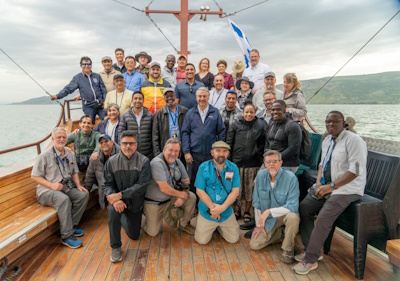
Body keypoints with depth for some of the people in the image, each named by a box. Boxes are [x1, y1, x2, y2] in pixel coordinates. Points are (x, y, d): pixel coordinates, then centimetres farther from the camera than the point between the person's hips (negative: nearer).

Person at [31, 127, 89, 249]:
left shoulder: (70, 154, 11)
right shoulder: (45, 156, -7)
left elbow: (74, 172, 17)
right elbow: (35, 176, -7)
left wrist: (78, 185, 0)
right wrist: (52, 185, -19)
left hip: (66, 187, 6)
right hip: (47, 190, -6)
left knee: (84, 195, -16)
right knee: (64, 199, -35)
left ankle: (72, 225, -5)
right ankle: (67, 236, -27)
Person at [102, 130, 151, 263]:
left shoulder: (144, 161, -14)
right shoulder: (112, 161, -8)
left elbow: (142, 185, -21)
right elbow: (106, 184, -9)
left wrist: (120, 195, -29)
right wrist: (115, 200, -29)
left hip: (135, 202, 1)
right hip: (117, 198, 0)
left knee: (134, 235, 10)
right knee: (113, 210, -36)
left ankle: (123, 218, 44)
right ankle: (115, 247, -13)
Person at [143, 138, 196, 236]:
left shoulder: (178, 162, -2)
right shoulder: (157, 163, -25)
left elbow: (186, 181, 4)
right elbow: (164, 188, -28)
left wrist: (182, 197, -14)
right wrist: (181, 194, -15)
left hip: (170, 198, 6)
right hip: (153, 202, -6)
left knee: (192, 197, -12)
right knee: (153, 233, -5)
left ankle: (184, 224, 10)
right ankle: (143, 215, 26)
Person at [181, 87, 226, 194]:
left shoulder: (215, 112, 5)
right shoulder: (190, 113, 6)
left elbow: (221, 132, 5)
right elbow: (185, 133, 3)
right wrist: (186, 152, -5)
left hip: (211, 154, 0)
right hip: (194, 154, 0)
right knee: (194, 181, 9)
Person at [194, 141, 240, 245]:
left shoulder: (233, 168, -5)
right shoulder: (203, 167, -9)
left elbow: (235, 191, -7)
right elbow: (200, 191, -10)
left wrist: (222, 207, -18)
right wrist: (213, 207, -17)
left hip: (226, 212, 2)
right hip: (207, 212, -2)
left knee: (233, 239, 5)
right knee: (202, 241, 0)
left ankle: (219, 227, 32)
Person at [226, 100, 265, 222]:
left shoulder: (260, 126, 2)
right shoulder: (235, 125, 3)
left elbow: (261, 145, 6)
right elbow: (229, 143, 5)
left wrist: (259, 156, 3)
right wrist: (228, 159, 2)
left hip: (252, 163, 0)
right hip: (236, 162, 1)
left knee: (250, 188, 7)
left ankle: (247, 212, 26)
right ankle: (236, 210, 28)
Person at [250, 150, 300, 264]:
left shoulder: (291, 178, -22)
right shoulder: (261, 176, -9)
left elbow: (293, 206, -26)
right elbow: (257, 202, 0)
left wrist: (269, 211, -32)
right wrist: (259, 224, 0)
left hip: (285, 214, -3)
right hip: (268, 219, 4)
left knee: (293, 217, -38)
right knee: (254, 245, -6)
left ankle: (288, 249, -10)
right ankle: (278, 232, 21)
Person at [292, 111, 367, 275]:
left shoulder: (353, 140, -13)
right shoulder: (327, 141, 12)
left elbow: (355, 170, -20)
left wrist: (331, 186, -22)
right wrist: (318, 182, 2)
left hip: (346, 189, -8)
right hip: (325, 186, 8)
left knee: (323, 219, -22)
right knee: (303, 208, -4)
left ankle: (310, 260, -7)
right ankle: (310, 250, 8)